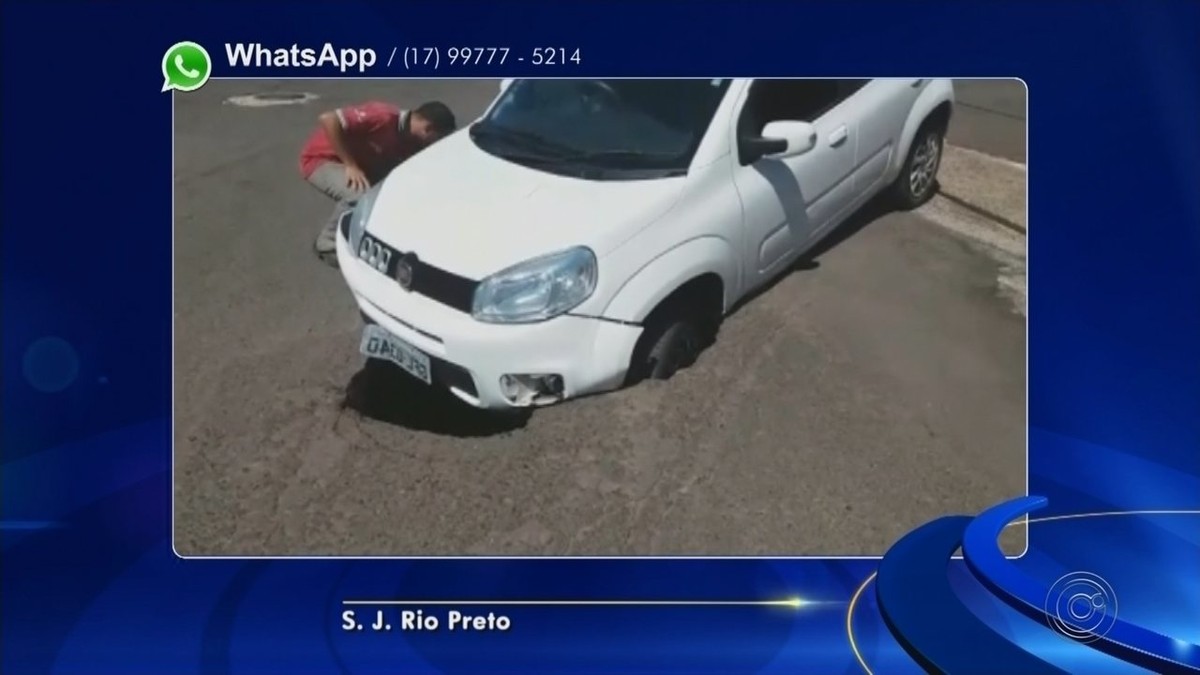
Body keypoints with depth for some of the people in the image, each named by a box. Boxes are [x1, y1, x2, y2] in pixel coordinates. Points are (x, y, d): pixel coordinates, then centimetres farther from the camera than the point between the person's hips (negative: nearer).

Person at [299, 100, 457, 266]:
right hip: (321, 159, -8)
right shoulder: (383, 118, -30)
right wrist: (350, 165, -31)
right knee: (360, 194, -33)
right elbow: (328, 119, -34)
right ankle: (328, 244, -8)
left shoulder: (413, 143, -4)